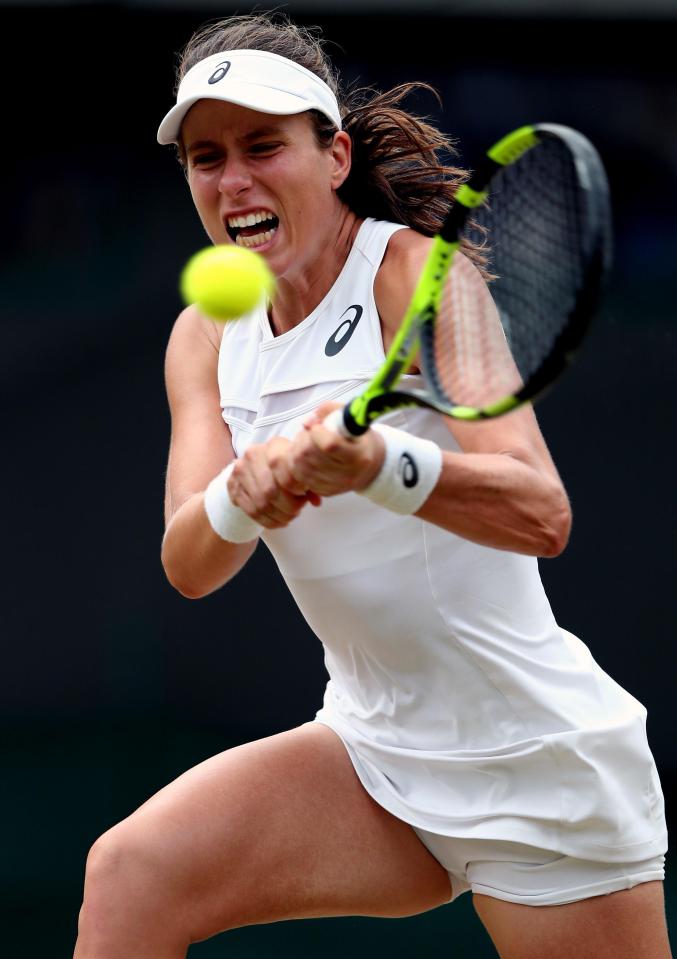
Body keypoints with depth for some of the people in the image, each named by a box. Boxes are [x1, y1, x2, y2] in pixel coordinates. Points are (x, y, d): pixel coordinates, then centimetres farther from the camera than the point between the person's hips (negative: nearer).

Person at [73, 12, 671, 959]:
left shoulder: (419, 273, -15)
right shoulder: (208, 335, 4)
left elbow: (541, 514, -28)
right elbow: (187, 563, -7)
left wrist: (375, 465, -47)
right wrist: (239, 499, -31)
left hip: (538, 762, -5)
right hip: (375, 751, 5)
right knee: (128, 879, -12)